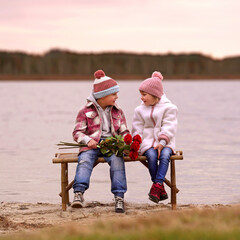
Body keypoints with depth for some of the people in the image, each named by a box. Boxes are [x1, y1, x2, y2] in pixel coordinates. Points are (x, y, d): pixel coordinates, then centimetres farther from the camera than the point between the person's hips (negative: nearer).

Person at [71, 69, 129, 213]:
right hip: (92, 145, -1)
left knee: (117, 160, -30)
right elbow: (77, 133, 4)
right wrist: (88, 140, -18)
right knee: (85, 160, -32)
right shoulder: (86, 111, 7)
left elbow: (124, 132, 18)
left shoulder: (117, 112, 19)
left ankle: (119, 197, -36)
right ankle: (79, 193, -45)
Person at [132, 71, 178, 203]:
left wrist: (162, 143, -18)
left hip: (165, 143, -1)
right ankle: (161, 189, -25)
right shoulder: (139, 110, 17)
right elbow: (137, 130, 12)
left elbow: (168, 128, -4)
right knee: (152, 156, -32)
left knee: (165, 155, -35)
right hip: (147, 142, 1)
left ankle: (157, 186, -39)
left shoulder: (169, 108, 6)